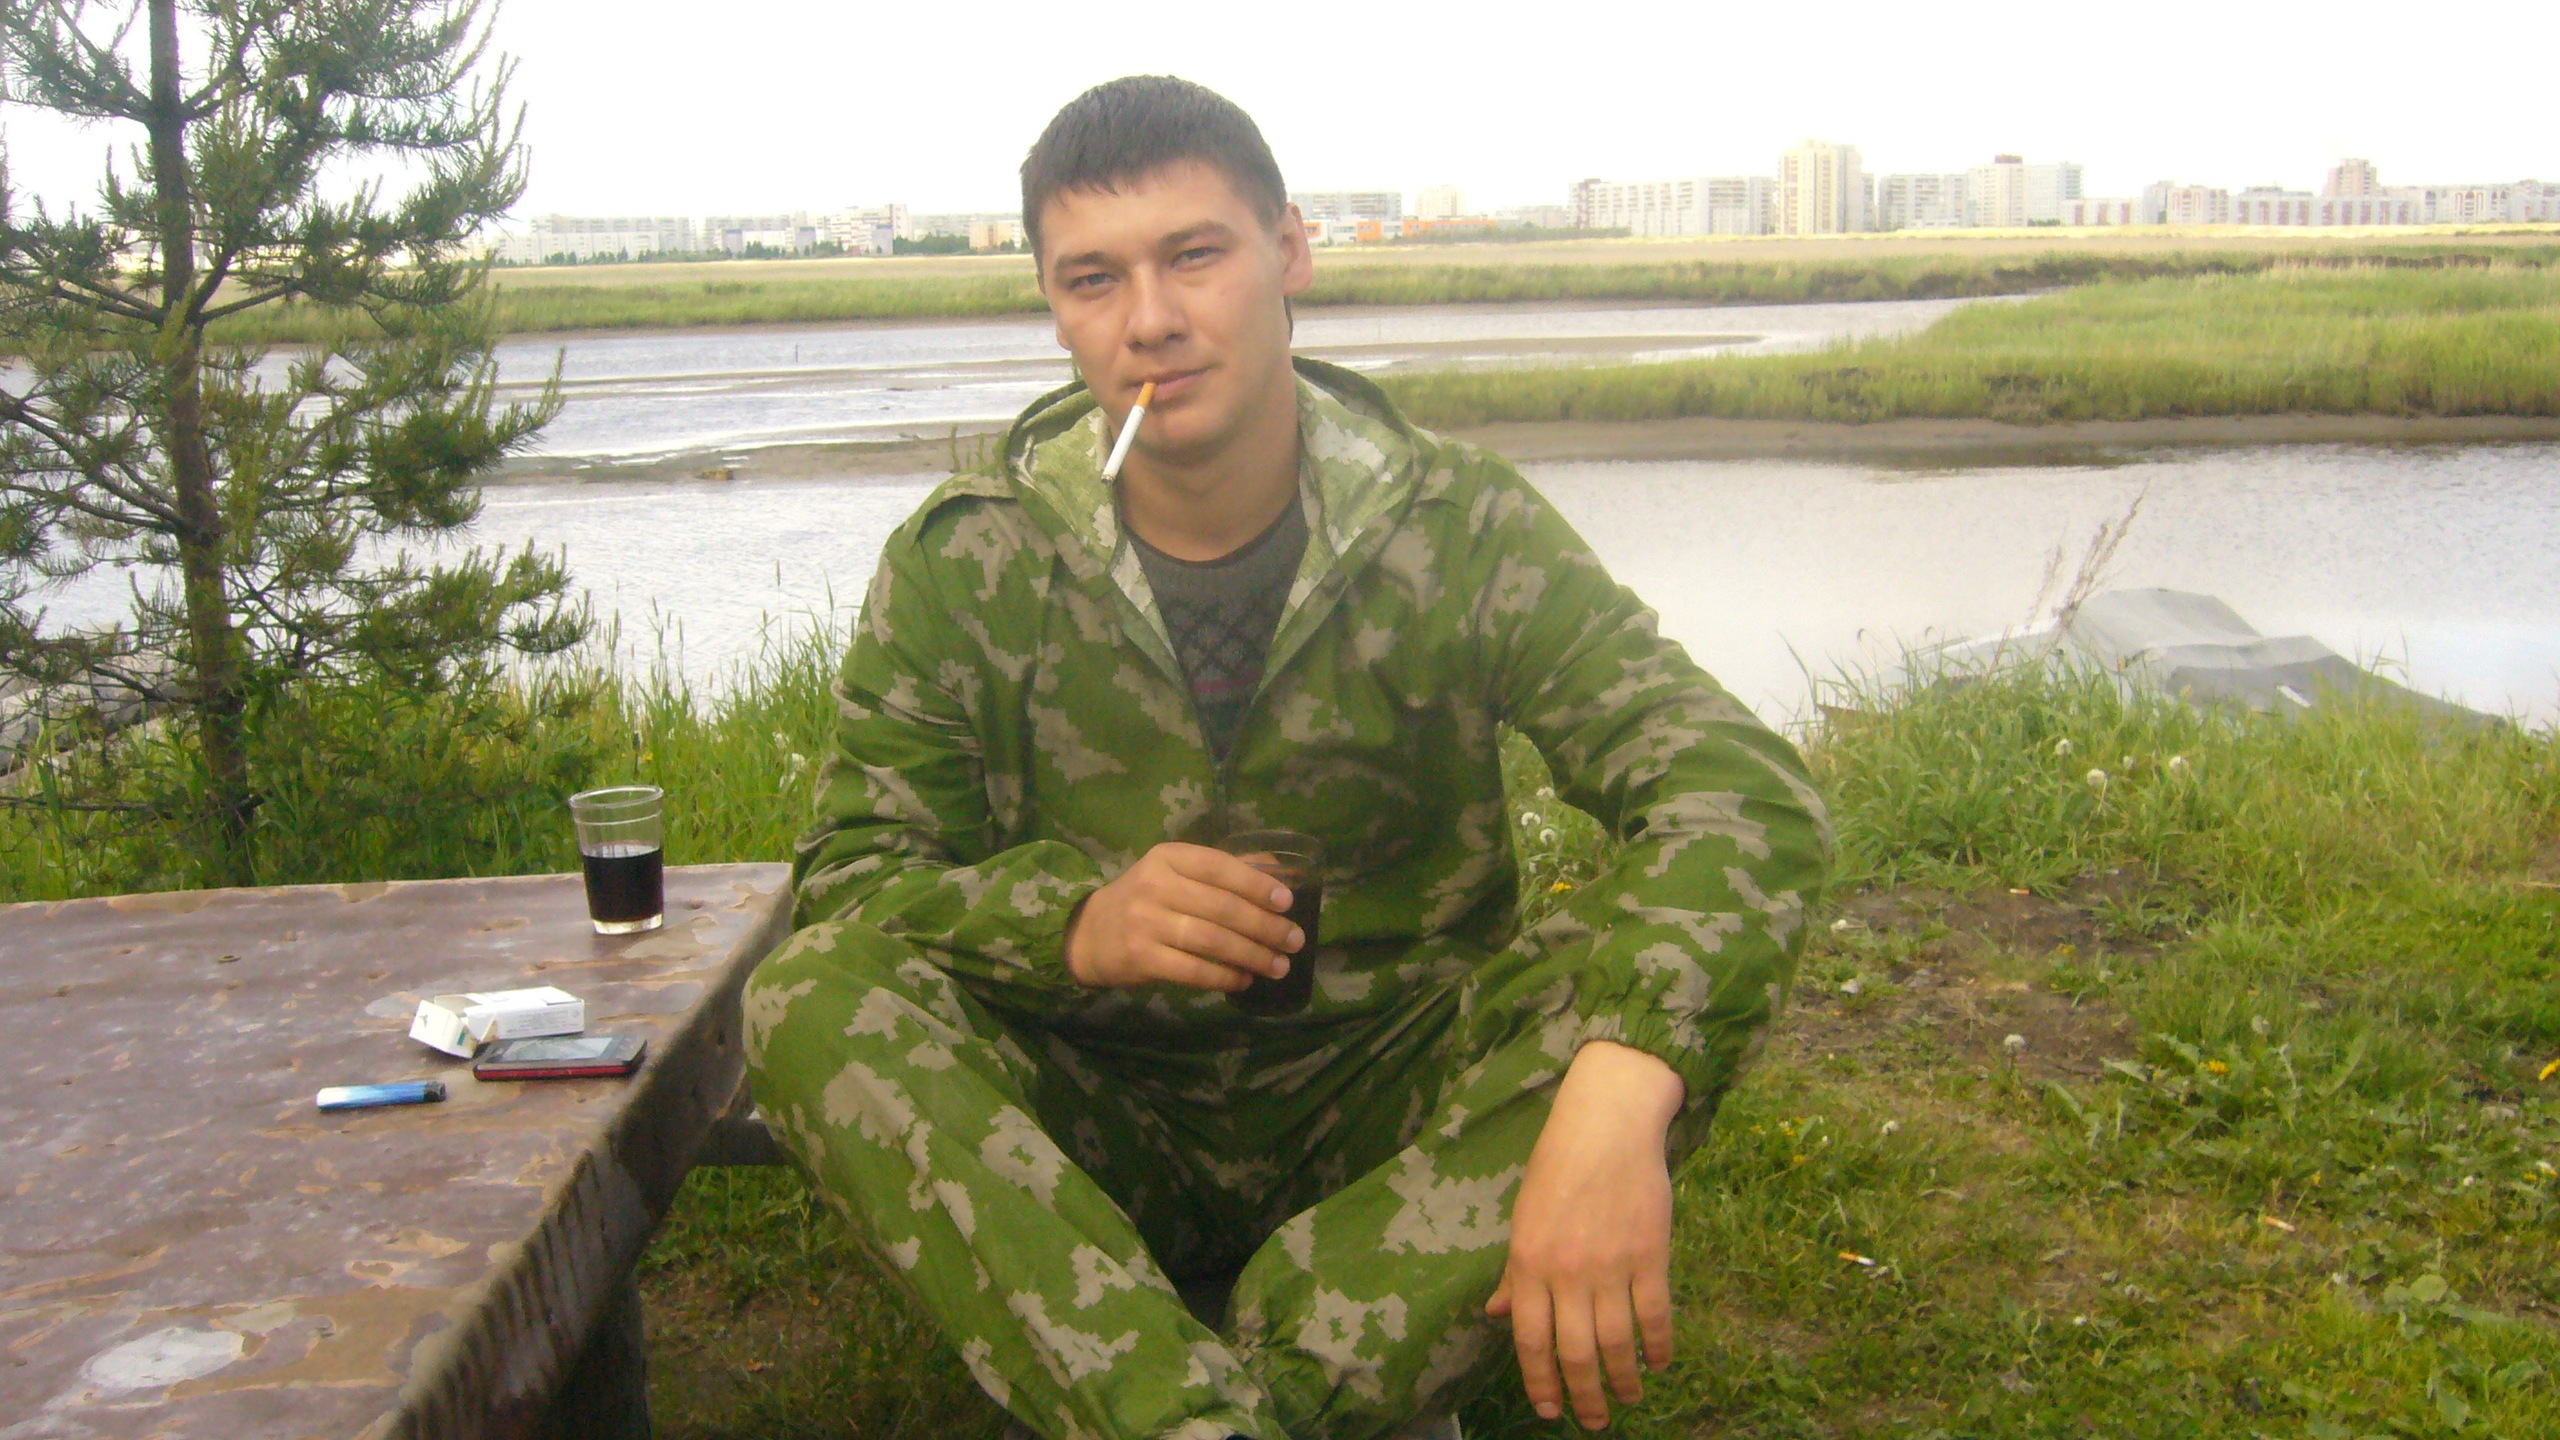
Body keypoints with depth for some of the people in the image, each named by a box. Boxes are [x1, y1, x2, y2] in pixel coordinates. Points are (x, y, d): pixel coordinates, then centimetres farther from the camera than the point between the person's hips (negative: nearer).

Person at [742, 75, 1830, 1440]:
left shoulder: (1456, 530, -9)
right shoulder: (965, 565, -6)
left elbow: (1743, 791, -20)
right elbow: (848, 880, -6)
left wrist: (1614, 1106, -40)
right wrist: (1076, 921, -30)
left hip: (1389, 1113, 0)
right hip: (1098, 1133, 1)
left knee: (1648, 980, -28)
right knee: (810, 996, -27)